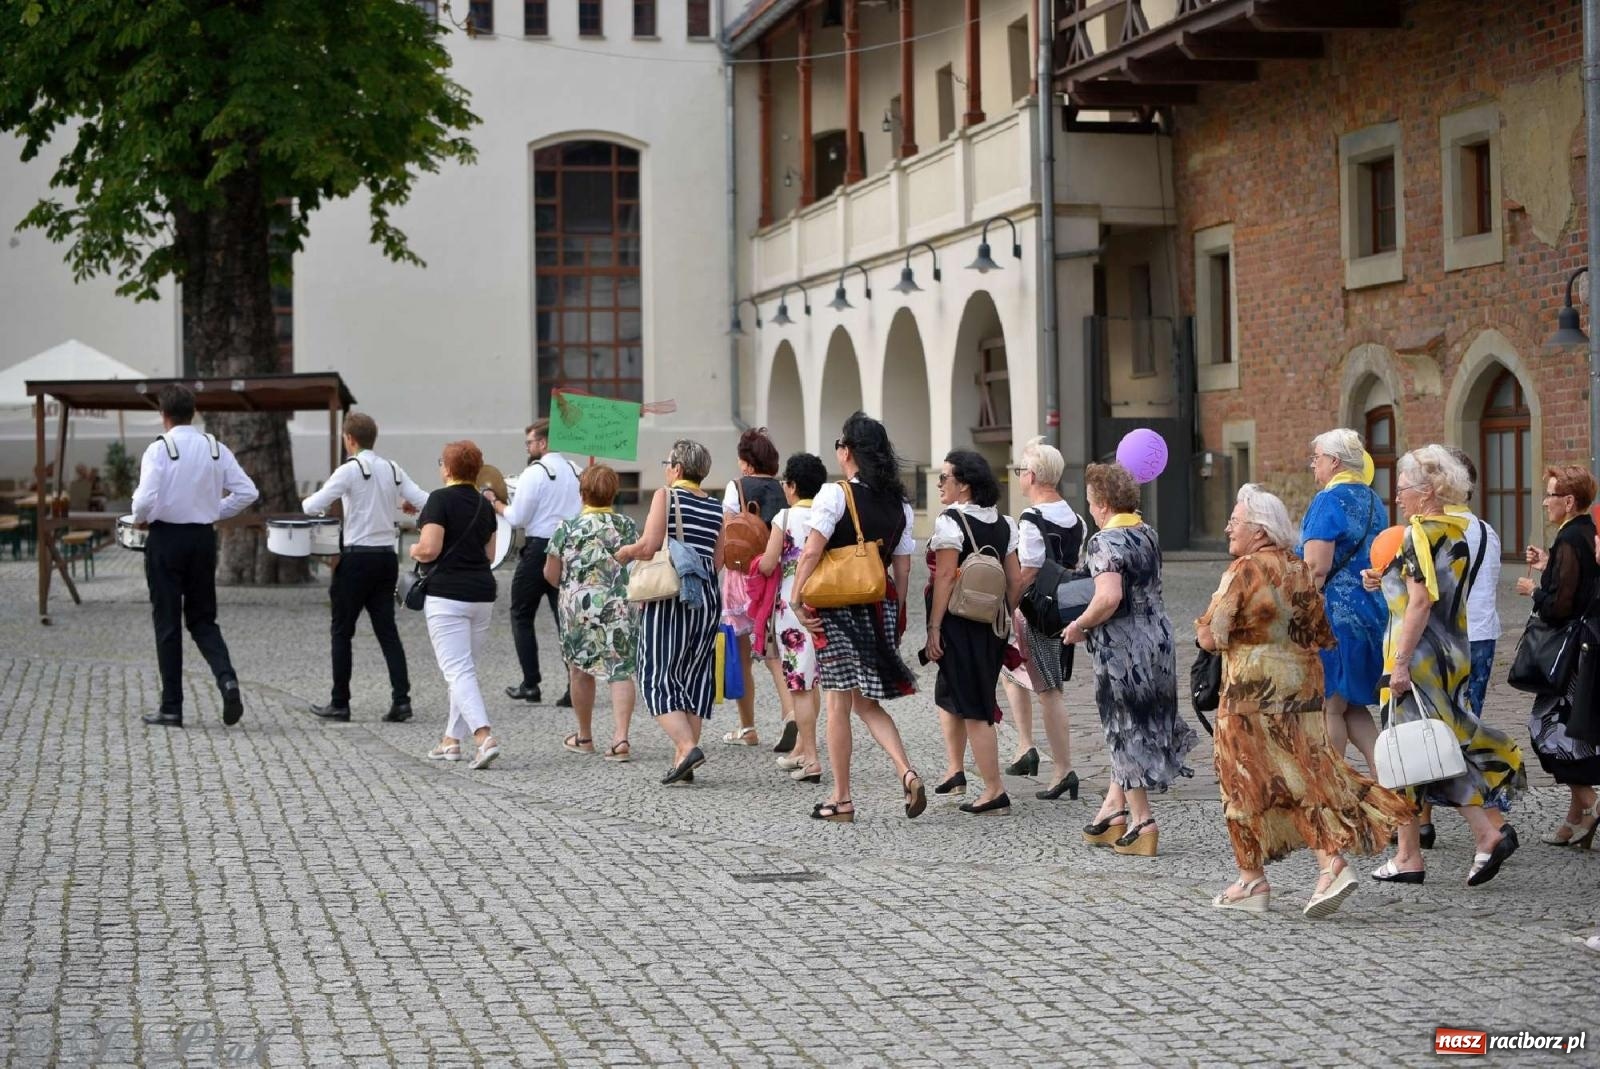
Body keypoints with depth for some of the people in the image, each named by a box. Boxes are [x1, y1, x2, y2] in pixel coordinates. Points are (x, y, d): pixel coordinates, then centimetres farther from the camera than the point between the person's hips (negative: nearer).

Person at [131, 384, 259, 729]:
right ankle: (226, 677, -10)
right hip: (204, 537, 4)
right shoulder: (216, 449, 3)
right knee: (203, 619, 15)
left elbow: (145, 499, -21)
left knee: (167, 623, 4)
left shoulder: (159, 449, -12)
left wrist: (140, 519, 0)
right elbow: (246, 491, 1)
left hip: (167, 537, -4)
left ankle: (171, 708, 8)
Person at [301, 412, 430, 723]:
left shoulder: (350, 470, -10)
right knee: (387, 630, 7)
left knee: (342, 631, 5)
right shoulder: (392, 469, 7)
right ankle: (401, 699, -4)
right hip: (387, 556, 5)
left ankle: (340, 703, 9)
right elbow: (425, 501, 4)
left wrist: (306, 503, 9)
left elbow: (313, 506, -14)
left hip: (357, 558, -5)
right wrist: (405, 503, 26)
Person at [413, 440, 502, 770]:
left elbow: (429, 549, -17)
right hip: (482, 593, 7)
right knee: (465, 668, 16)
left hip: (447, 594, -7)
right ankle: (452, 739, 22)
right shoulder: (484, 505, 11)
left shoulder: (441, 499, -10)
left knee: (457, 671, -10)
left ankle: (485, 737, -24)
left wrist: (414, 551, 3)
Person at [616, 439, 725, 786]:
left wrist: (624, 552, 5)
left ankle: (687, 746, -18)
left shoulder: (665, 496, -6)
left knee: (657, 677, 0)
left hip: (669, 596, -5)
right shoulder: (716, 507, 8)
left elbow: (648, 546, -14)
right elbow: (719, 561, 8)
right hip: (708, 597, 5)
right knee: (694, 676, 10)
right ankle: (682, 759, 9)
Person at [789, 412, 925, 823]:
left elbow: (811, 552, -17)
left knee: (839, 704, 3)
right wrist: (895, 615, 15)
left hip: (837, 608, -5)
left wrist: (798, 599, -10)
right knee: (868, 703, 15)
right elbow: (902, 567, 9)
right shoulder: (899, 504, 8)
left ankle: (841, 800, 8)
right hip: (880, 607, 5)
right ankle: (907, 773, -4)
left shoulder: (835, 495, -10)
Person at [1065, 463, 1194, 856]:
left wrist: (1079, 626, -17)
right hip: (1158, 639, 8)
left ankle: (1142, 821, 7)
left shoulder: (1104, 542, -18)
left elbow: (1109, 597, -31)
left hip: (1123, 649, -8)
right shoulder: (1147, 534, 8)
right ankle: (1116, 808, 24)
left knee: (1127, 729, 2)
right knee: (1143, 723, 16)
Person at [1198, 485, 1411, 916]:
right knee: (1306, 775, 8)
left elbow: (1211, 636, -16)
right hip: (1304, 684, 6)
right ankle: (1332, 860, -6)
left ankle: (1251, 881, 11)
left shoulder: (1244, 569, -13)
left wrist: (1204, 625, 5)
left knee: (1246, 782, 5)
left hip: (1251, 690, -6)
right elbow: (1323, 637, 15)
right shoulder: (1303, 570, 9)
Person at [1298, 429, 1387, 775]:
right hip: (1373, 613, 9)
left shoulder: (1329, 501, -14)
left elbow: (1317, 567, -20)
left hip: (1336, 615, -9)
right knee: (1352, 705, 15)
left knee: (1330, 706, 0)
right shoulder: (1373, 501, 14)